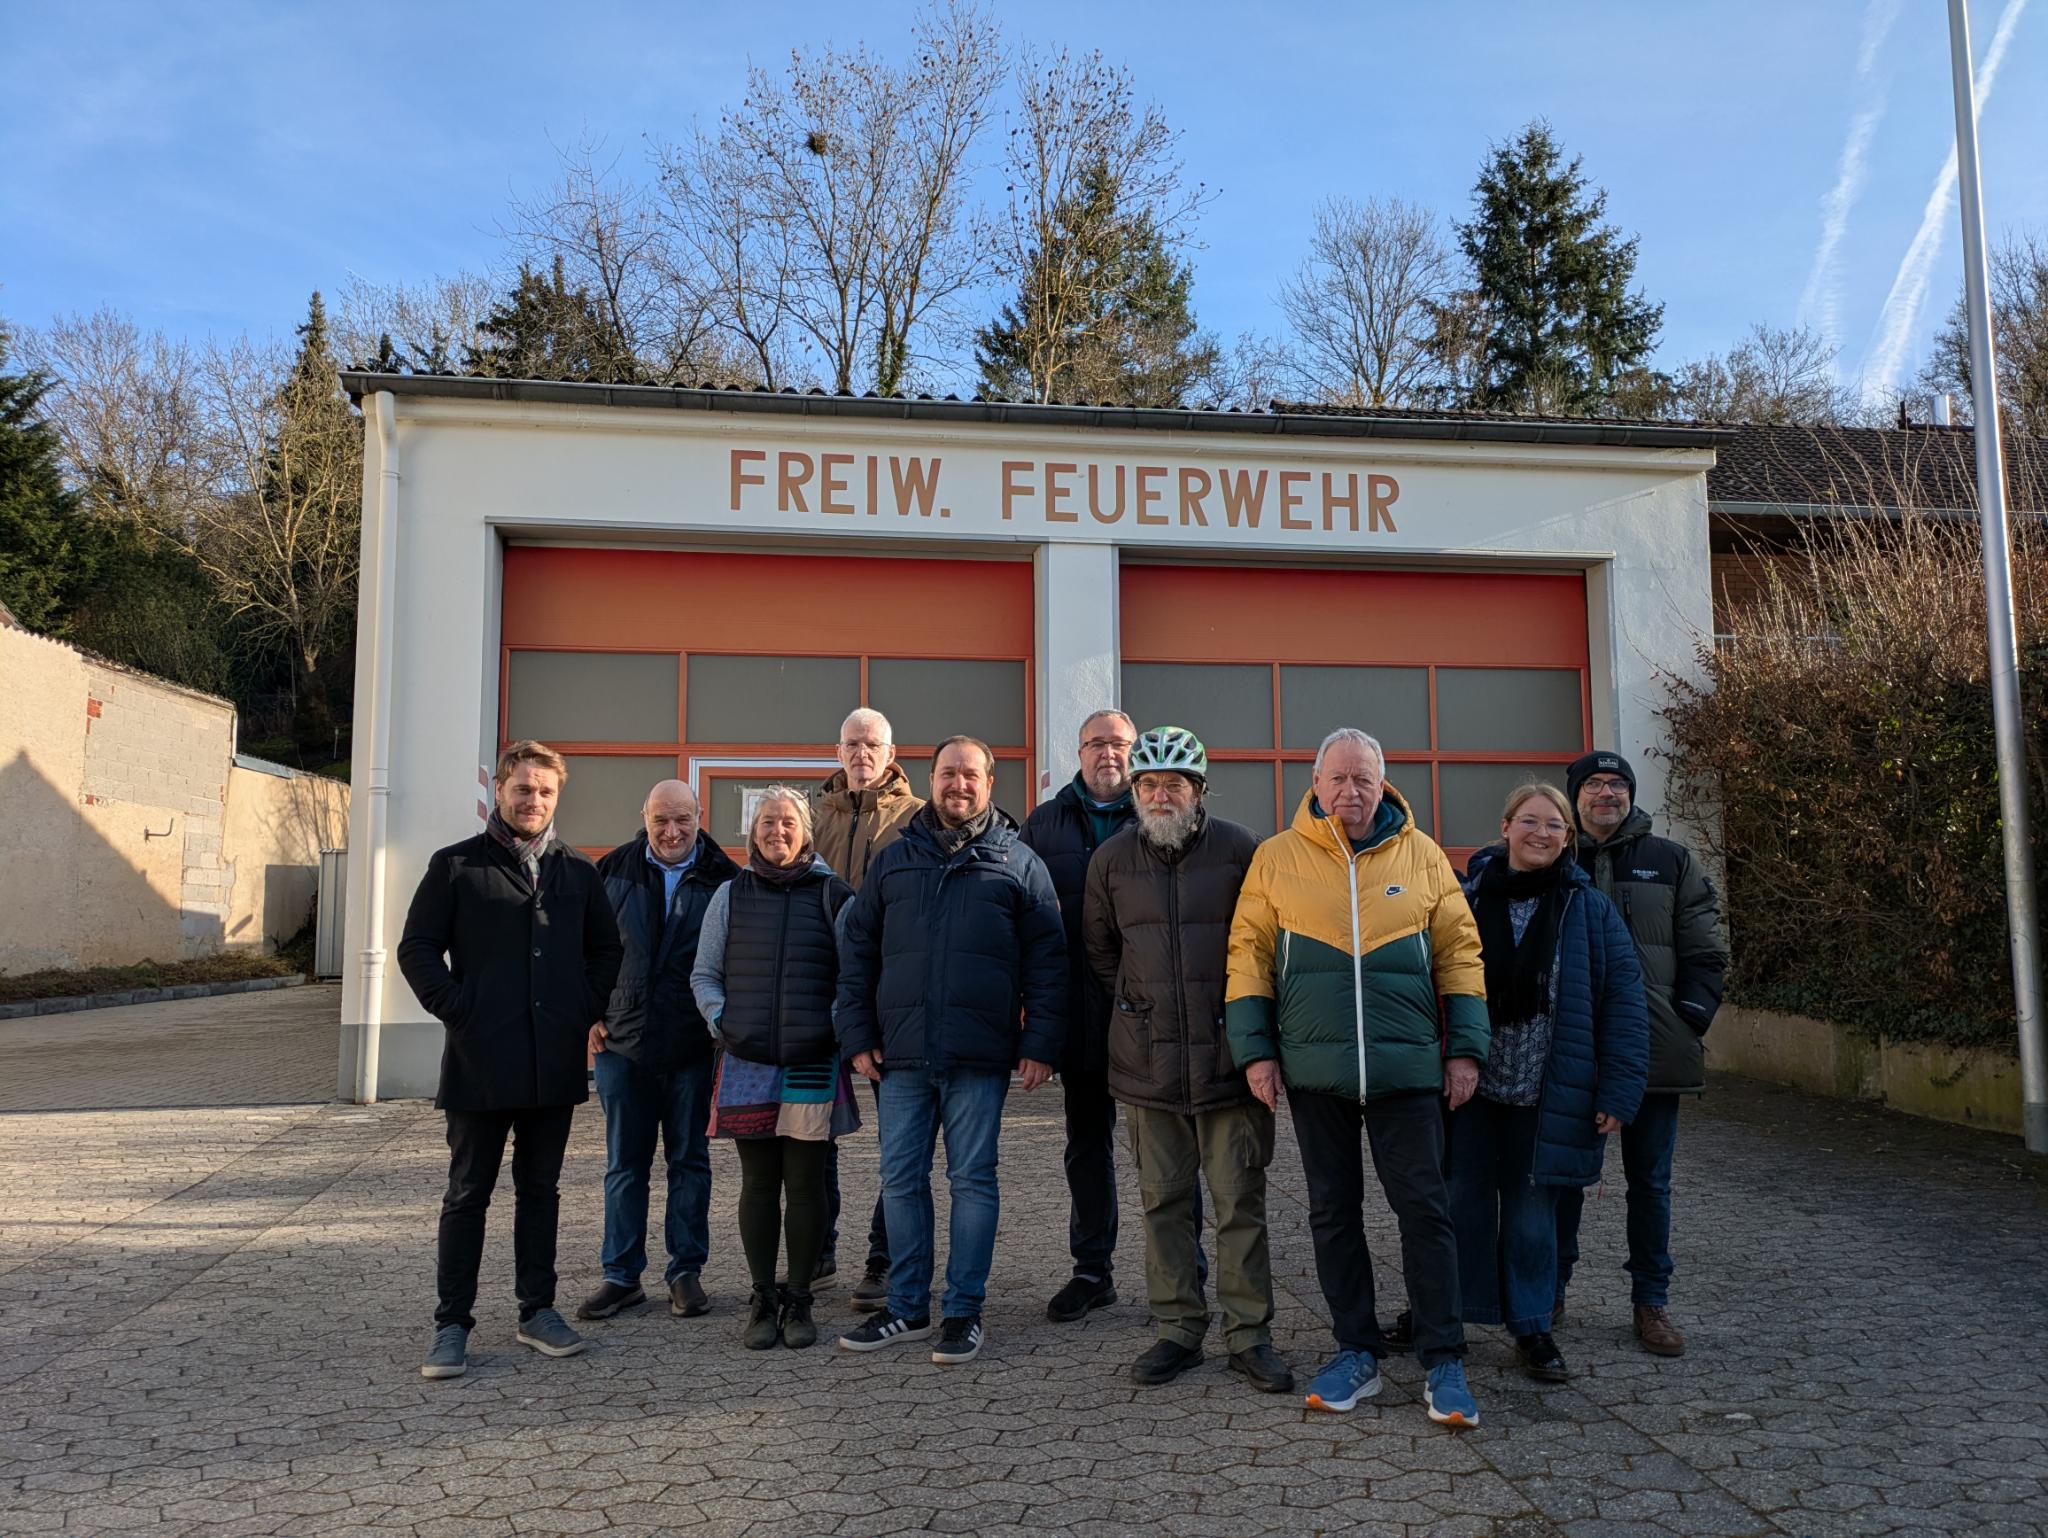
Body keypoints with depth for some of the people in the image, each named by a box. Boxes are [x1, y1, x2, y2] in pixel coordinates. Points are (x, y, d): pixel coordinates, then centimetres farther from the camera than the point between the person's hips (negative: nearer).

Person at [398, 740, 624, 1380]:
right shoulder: (456, 865, 0)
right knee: (468, 1194, 5)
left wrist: (585, 1011, 5)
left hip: (555, 1061, 3)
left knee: (541, 1189, 13)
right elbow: (417, 948, 0)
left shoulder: (578, 871, 10)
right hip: (481, 1062, -3)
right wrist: (458, 1011, -9)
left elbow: (605, 949, 17)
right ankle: (452, 1324, 14)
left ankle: (538, 1310, 24)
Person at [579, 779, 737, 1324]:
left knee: (690, 1161, 8)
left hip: (693, 1048, -1)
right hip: (622, 1040, 1)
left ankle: (686, 1272, 19)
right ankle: (621, 1275, 19)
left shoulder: (723, 879, -2)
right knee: (625, 1165, 9)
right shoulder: (614, 871, 3)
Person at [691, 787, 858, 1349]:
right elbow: (704, 974, 13)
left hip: (814, 1064, -1)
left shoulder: (831, 893, 3)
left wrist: (839, 1027, -7)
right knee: (758, 1184, 8)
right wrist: (721, 1020, -1)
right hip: (747, 1064, 2)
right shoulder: (731, 894, 9)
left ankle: (798, 1300, 17)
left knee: (806, 1185, 4)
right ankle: (762, 1300, 19)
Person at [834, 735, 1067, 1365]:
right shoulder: (893, 860, 11)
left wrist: (1040, 1044, -6)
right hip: (900, 1055, 3)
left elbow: (1047, 959, 2)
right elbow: (857, 953, 13)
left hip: (979, 1058, -3)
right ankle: (907, 1306, 22)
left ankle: (964, 1310, 15)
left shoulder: (1018, 863, 4)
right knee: (901, 1180, 8)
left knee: (973, 1180, 4)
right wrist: (857, 1037, 5)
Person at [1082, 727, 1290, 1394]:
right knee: (1164, 1200, 10)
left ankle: (1249, 1334, 15)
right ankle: (1178, 1328, 22)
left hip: (1228, 1057, -2)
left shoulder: (1240, 849, -5)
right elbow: (1099, 949, 17)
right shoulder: (1112, 858, 4)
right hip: (1147, 1062, 3)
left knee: (1239, 1200, 4)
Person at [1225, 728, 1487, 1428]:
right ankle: (1357, 1352, 22)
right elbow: (1249, 953, 3)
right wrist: (1255, 1049, -2)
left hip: (1407, 1067, 0)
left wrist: (1465, 1047, 2)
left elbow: (1460, 950, 7)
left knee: (1425, 1209, 1)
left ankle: (1443, 1363, 12)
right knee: (1333, 1213, 9)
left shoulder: (1420, 854, 5)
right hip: (1314, 1067, 1)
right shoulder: (1277, 857, 3)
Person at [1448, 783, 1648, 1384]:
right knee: (1463, 1201, 7)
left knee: (1532, 1210, 9)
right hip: (1469, 1083, 0)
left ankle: (1531, 1327, 24)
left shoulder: (1590, 911, 0)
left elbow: (1623, 1005, -2)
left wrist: (1617, 1092, -8)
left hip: (1543, 1092, 0)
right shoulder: (1465, 897, 0)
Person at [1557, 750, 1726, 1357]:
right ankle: (1548, 1291, 21)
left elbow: (1704, 953, 6)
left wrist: (1691, 1021, -5)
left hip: (1653, 1051, 1)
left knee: (1650, 1181, 9)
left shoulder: (1671, 862, 7)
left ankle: (1651, 1302, 21)